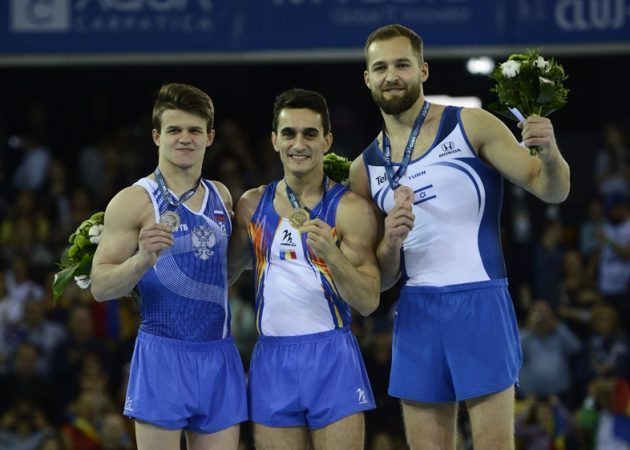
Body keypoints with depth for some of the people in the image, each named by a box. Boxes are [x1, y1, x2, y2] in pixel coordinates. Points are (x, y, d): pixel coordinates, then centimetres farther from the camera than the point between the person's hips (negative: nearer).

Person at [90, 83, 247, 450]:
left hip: (220, 355, 5)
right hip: (163, 354, -5)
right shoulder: (133, 201, -5)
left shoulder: (221, 196, 12)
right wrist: (142, 260, -25)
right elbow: (100, 287, -8)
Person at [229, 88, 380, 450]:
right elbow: (225, 273, 22)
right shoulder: (253, 205, 9)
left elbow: (369, 302, -9)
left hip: (331, 356, -4)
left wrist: (331, 254, -23)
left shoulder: (351, 209, -4)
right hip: (272, 358, 4)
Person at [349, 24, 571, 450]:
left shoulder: (471, 127, -1)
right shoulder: (365, 168, 11)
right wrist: (390, 243, -8)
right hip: (416, 314, 5)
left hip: (480, 304, -4)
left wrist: (550, 155, -25)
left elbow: (552, 190, -3)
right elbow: (379, 280, 14)